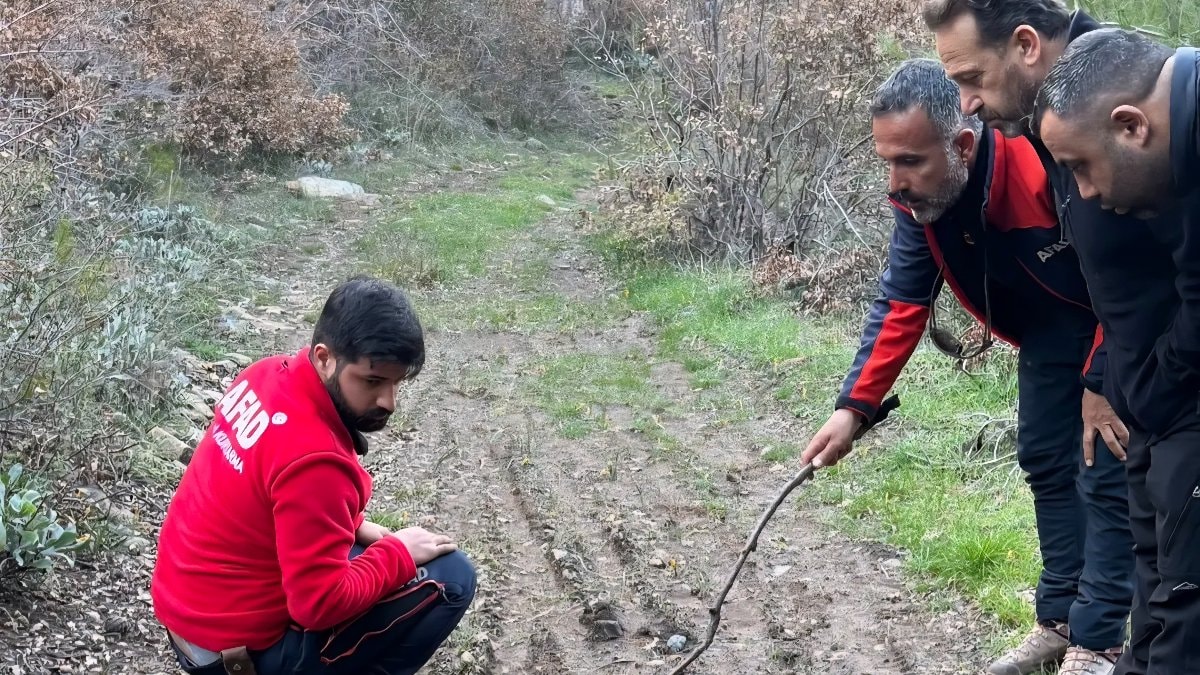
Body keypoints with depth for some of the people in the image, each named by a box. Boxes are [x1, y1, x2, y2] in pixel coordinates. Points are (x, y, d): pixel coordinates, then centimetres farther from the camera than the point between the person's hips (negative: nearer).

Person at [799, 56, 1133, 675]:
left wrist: (1101, 383, -23)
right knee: (1045, 461, 9)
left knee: (1105, 477, -8)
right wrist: (853, 408, -17)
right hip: (1048, 330, 7)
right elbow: (900, 303, -10)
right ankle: (1059, 619, 21)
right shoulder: (917, 198, -17)